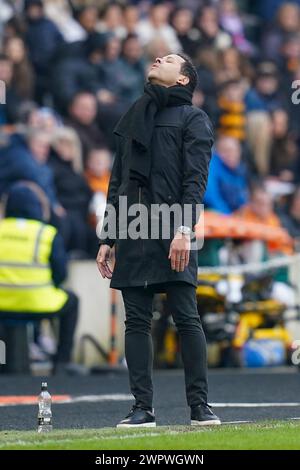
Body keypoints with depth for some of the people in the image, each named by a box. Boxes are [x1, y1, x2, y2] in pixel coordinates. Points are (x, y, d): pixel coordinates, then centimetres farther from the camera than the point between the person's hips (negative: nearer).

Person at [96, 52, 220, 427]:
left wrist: (184, 230, -18)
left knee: (187, 319, -7)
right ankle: (142, 407, 3)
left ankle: (199, 407, -4)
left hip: (173, 231, -5)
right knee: (136, 322, 1)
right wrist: (107, 239, 14)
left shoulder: (192, 118, 6)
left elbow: (195, 179, -5)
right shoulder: (132, 119, 23)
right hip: (132, 233, 5)